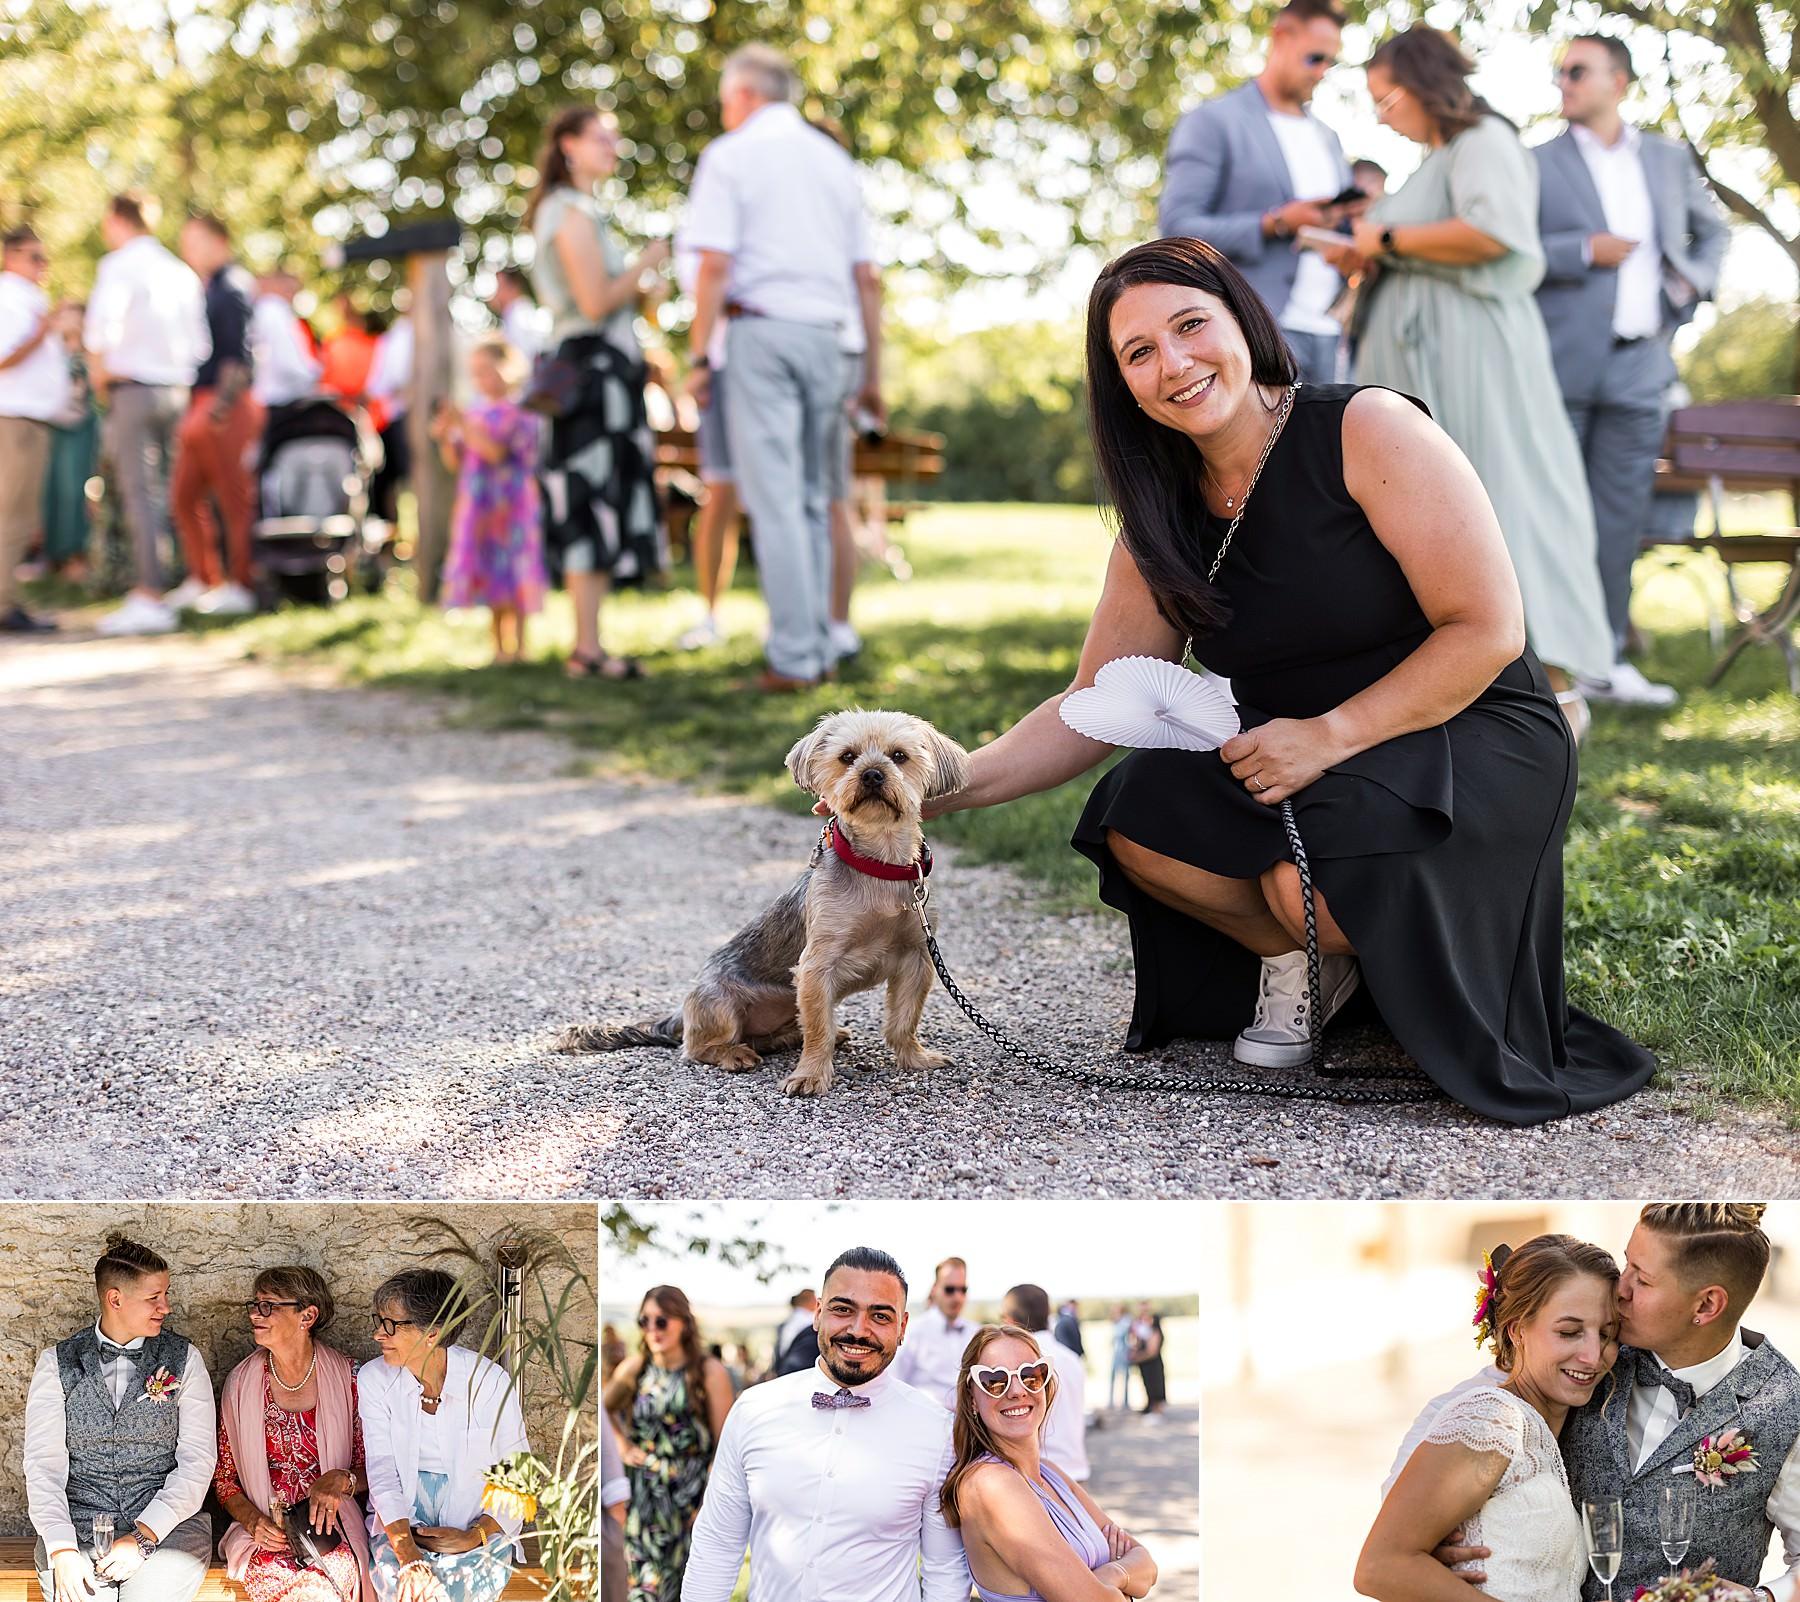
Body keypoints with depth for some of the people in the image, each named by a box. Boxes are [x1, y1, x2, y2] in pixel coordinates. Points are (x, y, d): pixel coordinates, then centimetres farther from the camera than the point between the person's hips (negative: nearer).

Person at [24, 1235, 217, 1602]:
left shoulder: (184, 1359, 7)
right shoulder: (57, 1364, 7)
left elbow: (197, 1462, 0)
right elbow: (43, 1463, 0)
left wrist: (143, 1536, -13)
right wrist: (62, 1550, -15)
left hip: (166, 1525, 0)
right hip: (78, 1526, 0)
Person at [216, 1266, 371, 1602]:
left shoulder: (346, 1379, 1)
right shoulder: (240, 1383, 5)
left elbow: (370, 1469, 7)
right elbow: (223, 1477, 11)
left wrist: (342, 1480, -15)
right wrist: (252, 1518, -8)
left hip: (329, 1524, -1)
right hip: (264, 1531, 1)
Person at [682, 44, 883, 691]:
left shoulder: (729, 155, 0)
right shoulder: (834, 159, 16)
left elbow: (715, 264, -10)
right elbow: (866, 276, 14)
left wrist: (699, 355, -7)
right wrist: (873, 372, 16)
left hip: (761, 329, -5)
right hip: (825, 335, 5)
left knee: (774, 498, -7)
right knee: (811, 498, 12)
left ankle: (793, 658, -11)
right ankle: (819, 647, 10)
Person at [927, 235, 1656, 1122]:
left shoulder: (1368, 430, -14)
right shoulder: (1162, 525, 4)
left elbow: (1488, 631, -17)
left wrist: (1329, 734, -22)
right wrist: (954, 783, -12)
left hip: (1478, 741, -6)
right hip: (1300, 765, 6)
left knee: (1313, 880, -33)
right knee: (1136, 820, -19)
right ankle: (1305, 959, 6)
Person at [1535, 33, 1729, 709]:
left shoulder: (1668, 160, 14)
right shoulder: (1539, 164, 3)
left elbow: (1712, 229, 27)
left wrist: (1694, 281, 9)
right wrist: (1584, 251, -13)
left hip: (1639, 367, 3)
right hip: (1559, 366, -3)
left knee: (1620, 519, 4)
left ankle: (1604, 658, 9)